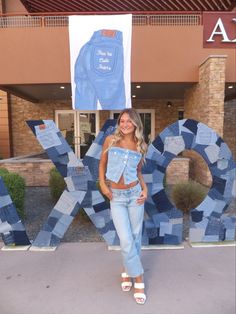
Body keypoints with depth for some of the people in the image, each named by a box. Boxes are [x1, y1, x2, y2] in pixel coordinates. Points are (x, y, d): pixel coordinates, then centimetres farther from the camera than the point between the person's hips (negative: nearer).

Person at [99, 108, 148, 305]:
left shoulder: (141, 146, 3)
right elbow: (102, 164, 8)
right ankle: (138, 279, 19)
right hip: (116, 197, -2)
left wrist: (145, 189, -3)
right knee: (126, 240, -3)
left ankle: (128, 270, 37)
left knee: (136, 237, 12)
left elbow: (138, 172, 12)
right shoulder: (110, 140, -2)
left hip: (135, 194, 2)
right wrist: (102, 184, -5)